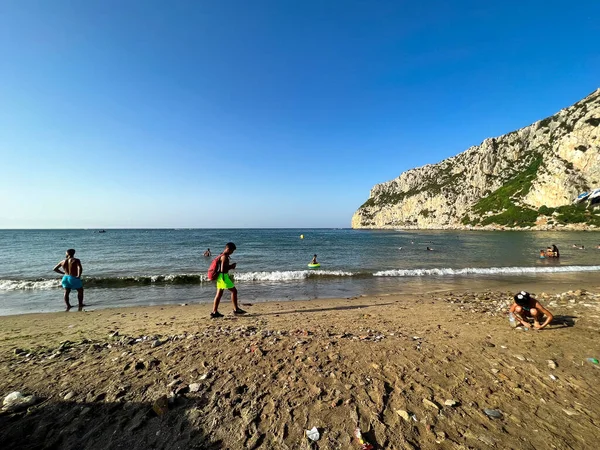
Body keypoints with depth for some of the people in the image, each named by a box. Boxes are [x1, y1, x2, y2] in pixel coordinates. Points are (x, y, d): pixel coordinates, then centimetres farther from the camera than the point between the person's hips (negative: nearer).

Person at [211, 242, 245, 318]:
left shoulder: (222, 255, 14)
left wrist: (230, 266, 9)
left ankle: (214, 312, 13)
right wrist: (231, 267, -10)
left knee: (219, 294, 10)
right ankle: (236, 309, 6)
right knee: (234, 291, -1)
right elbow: (222, 269, -23)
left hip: (220, 276, 10)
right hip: (223, 276, -10)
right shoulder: (225, 256, -17)